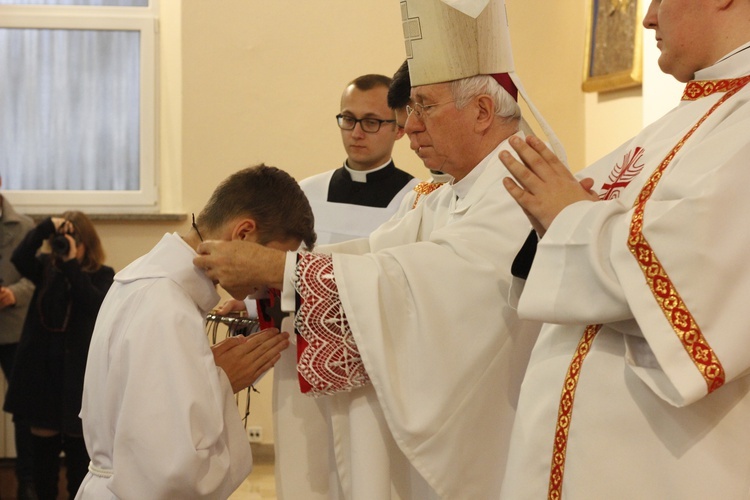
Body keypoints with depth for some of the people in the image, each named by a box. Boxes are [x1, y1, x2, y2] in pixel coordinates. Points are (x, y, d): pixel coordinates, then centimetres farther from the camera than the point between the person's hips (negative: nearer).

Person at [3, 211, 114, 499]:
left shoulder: (103, 275, -1)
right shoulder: (47, 268, 5)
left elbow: (94, 305, -20)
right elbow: (19, 259, -14)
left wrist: (72, 265, -22)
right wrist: (46, 227, -23)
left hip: (78, 370, -3)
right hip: (43, 367, 3)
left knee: (77, 448, 5)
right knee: (42, 444, 9)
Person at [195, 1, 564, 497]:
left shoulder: (523, 191, -17)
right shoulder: (448, 200, 15)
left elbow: (427, 279, -28)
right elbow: (371, 255, 5)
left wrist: (273, 267, -25)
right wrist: (260, 273, -11)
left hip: (483, 454, -8)